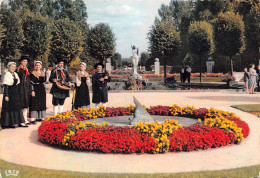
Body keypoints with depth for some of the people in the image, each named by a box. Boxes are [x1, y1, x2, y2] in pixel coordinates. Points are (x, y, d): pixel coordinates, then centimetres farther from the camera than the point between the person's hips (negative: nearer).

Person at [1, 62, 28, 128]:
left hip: (16, 93, 8)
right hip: (10, 93, -8)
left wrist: (19, 94, 17)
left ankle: (20, 122, 14)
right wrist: (6, 95, -18)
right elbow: (5, 86, -14)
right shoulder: (7, 75, -10)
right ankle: (8, 123, 8)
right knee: (9, 108, -1)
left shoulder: (15, 74, 12)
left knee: (18, 107, 9)